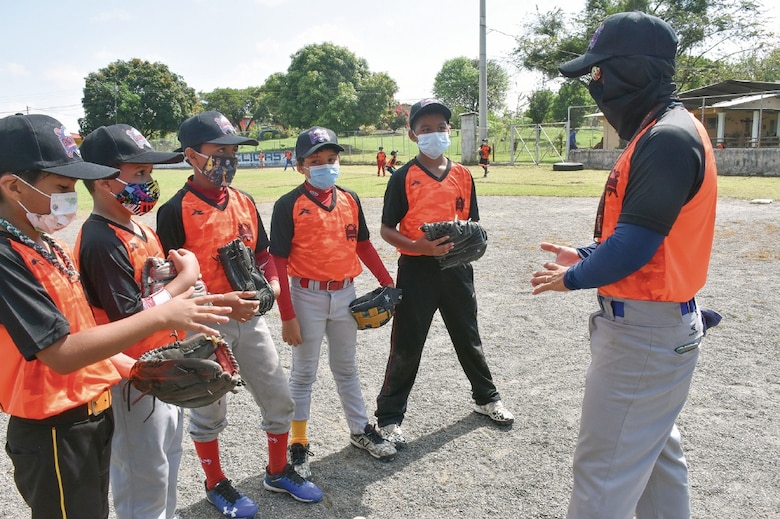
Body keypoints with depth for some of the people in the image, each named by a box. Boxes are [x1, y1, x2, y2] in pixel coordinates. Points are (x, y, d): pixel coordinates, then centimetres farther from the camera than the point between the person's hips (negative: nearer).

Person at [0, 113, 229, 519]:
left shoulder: (49, 246, 5)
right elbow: (62, 355, -29)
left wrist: (122, 363, 3)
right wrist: (161, 316, -30)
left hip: (94, 414, 8)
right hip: (54, 432, -8)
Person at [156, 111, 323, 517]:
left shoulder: (244, 202, 6)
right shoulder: (176, 211, -14)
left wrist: (272, 282, -4)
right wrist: (224, 303, -23)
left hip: (250, 318, 6)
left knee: (278, 399, 12)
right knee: (209, 410, 12)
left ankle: (278, 472, 35)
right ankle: (215, 484, 35)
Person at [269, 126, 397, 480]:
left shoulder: (349, 200, 3)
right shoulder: (289, 205, -12)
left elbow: (363, 245, 13)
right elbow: (278, 263, -13)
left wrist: (387, 282, 8)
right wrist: (287, 316, -15)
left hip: (345, 294, 4)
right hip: (308, 296, -4)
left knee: (346, 367, 20)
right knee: (304, 372, 10)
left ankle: (360, 430, 35)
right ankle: (298, 444, 24)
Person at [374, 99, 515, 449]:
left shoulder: (462, 175, 6)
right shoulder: (403, 178, -6)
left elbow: (472, 222, 13)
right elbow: (387, 229, -7)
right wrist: (418, 246, -23)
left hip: (456, 267, 4)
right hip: (416, 269, -4)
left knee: (468, 337, 20)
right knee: (406, 347, 4)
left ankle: (486, 397, 41)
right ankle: (389, 417, 19)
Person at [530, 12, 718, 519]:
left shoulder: (668, 138, -20)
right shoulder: (663, 131, 11)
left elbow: (635, 245, -25)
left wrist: (573, 279, -9)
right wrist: (586, 258, 11)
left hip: (643, 334, -10)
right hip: (660, 326, 10)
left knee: (605, 469, 1)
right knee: (656, 452, 24)